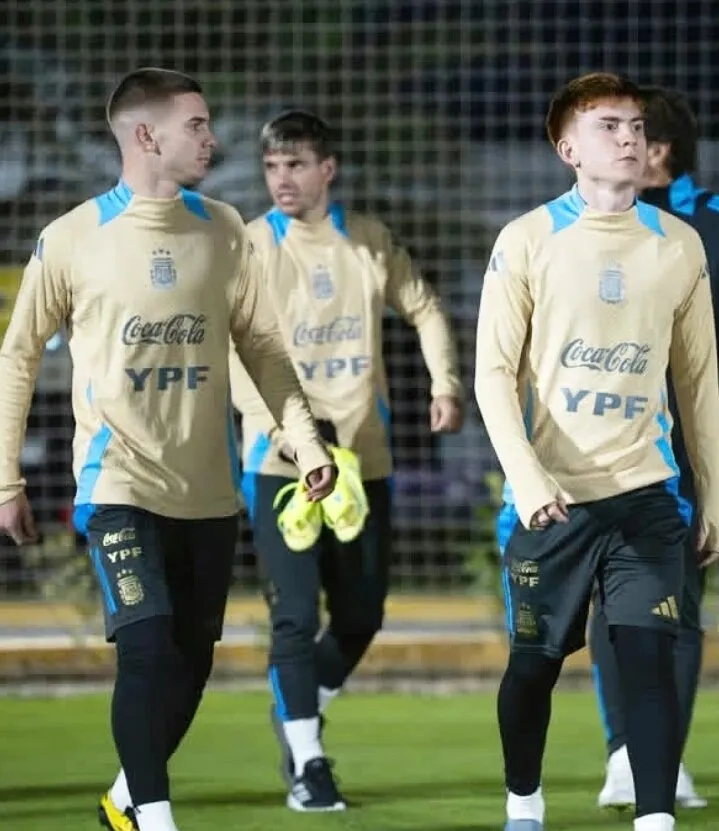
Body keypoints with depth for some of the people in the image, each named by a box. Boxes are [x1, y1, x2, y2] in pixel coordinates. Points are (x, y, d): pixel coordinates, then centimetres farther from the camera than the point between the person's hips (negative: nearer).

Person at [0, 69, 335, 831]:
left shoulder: (223, 230, 4)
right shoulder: (72, 239, -5)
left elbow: (261, 345, 10)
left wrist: (305, 440, -2)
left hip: (208, 488, 4)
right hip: (120, 483, -4)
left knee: (192, 659, 8)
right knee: (150, 648, -17)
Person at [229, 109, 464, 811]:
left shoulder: (369, 240, 7)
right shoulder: (249, 247, -4)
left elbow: (423, 308, 18)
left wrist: (445, 384, 1)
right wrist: (283, 425, -26)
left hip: (363, 460, 4)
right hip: (279, 461, -4)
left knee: (361, 616, 8)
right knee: (296, 614, -9)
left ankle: (296, 716, 32)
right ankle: (306, 763, 0)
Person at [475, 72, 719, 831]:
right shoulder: (528, 241, -4)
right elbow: (495, 370, -6)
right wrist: (526, 478, -18)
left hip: (645, 492, 2)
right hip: (553, 496, -1)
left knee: (649, 657, -9)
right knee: (536, 659, 9)